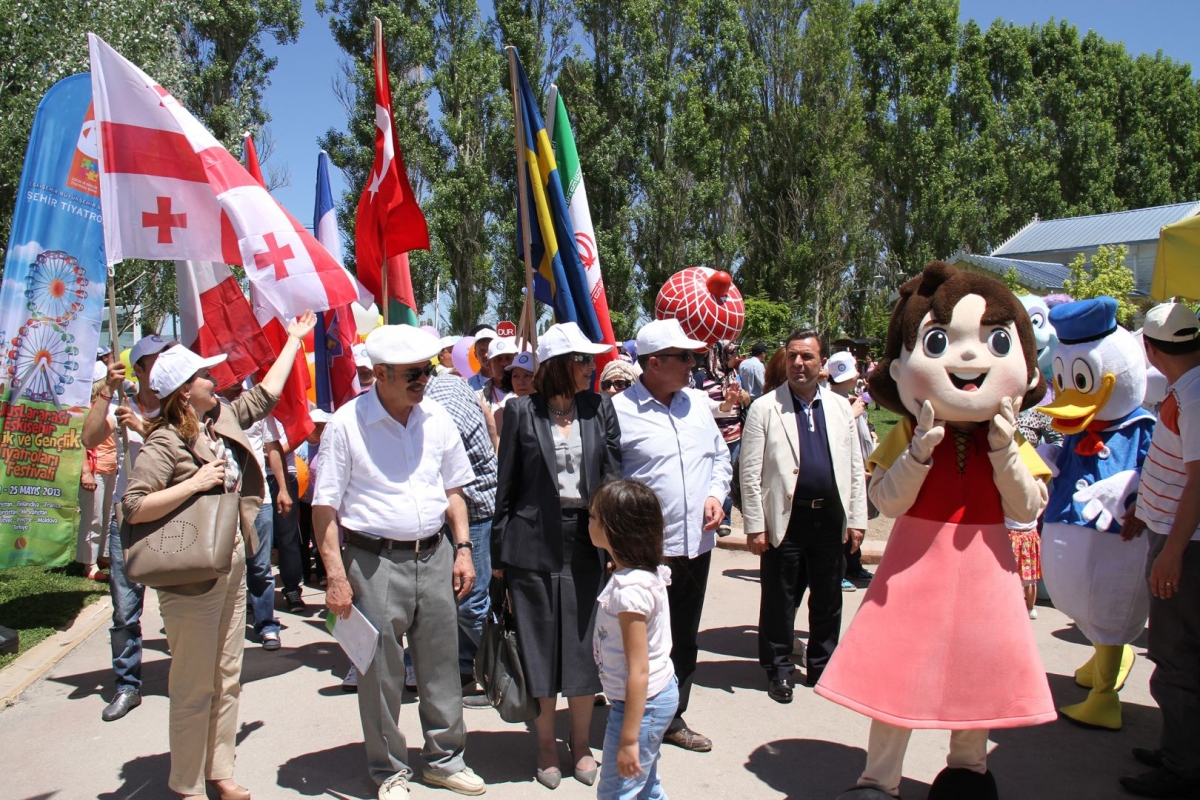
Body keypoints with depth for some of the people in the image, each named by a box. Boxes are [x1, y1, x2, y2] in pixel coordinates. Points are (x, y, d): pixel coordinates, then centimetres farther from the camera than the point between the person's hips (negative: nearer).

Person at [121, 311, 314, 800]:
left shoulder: (224, 419, 8)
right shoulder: (165, 443, -15)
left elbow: (266, 395, 22)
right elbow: (133, 507, -20)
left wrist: (294, 340, 27)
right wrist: (196, 482, -23)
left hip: (233, 567, 8)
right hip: (192, 576, -8)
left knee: (228, 679, 16)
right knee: (194, 688, 4)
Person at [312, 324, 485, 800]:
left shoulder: (437, 418, 5)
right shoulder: (347, 424, -8)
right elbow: (324, 506, -7)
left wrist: (462, 549, 7)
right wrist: (335, 576, -10)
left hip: (434, 555, 4)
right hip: (375, 561, -4)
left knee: (441, 663, 12)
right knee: (381, 673, 7)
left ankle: (445, 759, 31)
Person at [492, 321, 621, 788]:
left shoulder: (599, 408, 4)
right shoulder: (522, 412, -2)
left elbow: (614, 473, 0)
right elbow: (507, 484, 0)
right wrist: (498, 552, 0)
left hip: (585, 541, 2)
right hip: (534, 544, -2)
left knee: (583, 646, 10)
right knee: (540, 648, 9)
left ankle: (581, 744, 29)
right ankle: (546, 746, 27)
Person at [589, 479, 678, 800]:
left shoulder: (629, 590, -27)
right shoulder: (647, 573, 1)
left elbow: (638, 671, -25)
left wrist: (629, 739, -21)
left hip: (642, 702, -10)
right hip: (660, 693, 10)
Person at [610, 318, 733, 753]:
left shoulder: (697, 402, 8)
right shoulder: (620, 410, -12)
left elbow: (720, 456, 18)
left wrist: (715, 494, 1)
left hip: (697, 543, 7)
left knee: (685, 639, 19)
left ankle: (674, 719, 36)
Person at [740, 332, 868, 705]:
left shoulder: (840, 407, 7)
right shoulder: (764, 408, -4)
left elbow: (855, 468, 10)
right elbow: (750, 473, -6)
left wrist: (856, 519, 5)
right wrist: (755, 526, -10)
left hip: (831, 518, 4)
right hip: (786, 520, -3)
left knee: (828, 600, 14)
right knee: (779, 600, 6)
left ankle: (822, 666, 31)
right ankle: (780, 669, 24)